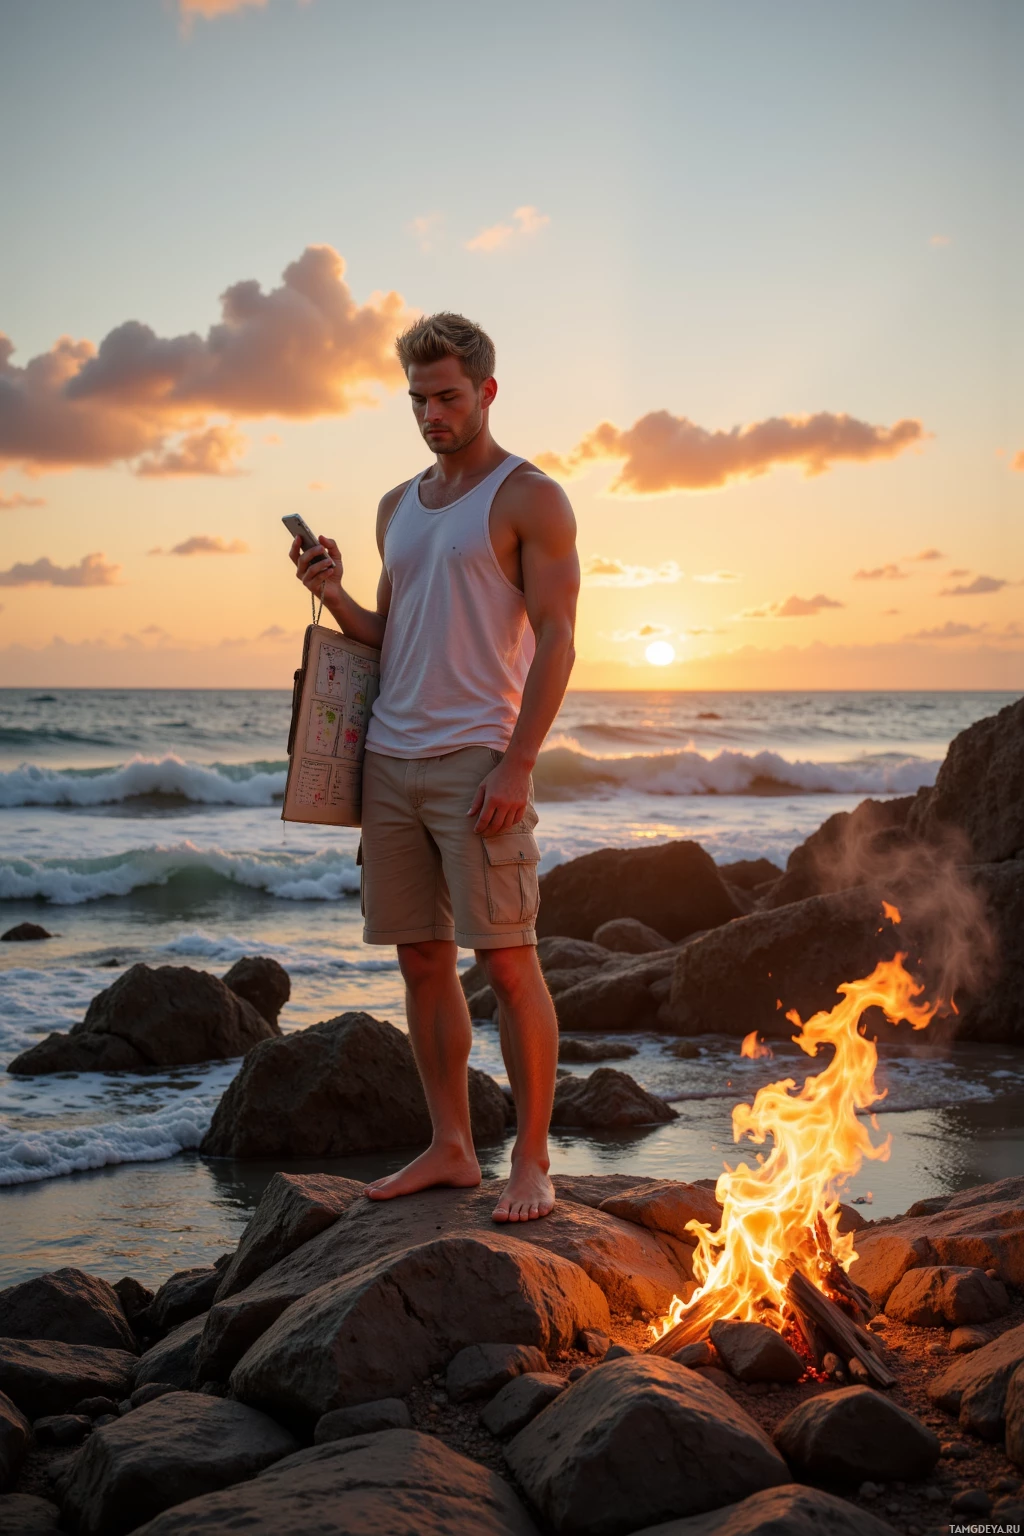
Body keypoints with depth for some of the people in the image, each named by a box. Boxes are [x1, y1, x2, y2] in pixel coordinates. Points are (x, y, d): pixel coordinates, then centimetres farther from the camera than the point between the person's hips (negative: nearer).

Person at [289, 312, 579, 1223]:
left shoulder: (530, 499, -1)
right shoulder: (397, 508, 19)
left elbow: (555, 639, -8)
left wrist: (516, 764, -17)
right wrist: (335, 596, 3)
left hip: (476, 761, -6)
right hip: (389, 760, 7)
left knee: (507, 960, -6)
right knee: (422, 959, 8)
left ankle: (533, 1161, 2)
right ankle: (450, 1148, 16)